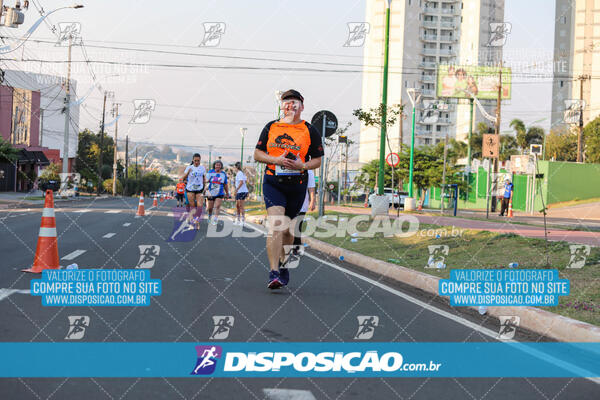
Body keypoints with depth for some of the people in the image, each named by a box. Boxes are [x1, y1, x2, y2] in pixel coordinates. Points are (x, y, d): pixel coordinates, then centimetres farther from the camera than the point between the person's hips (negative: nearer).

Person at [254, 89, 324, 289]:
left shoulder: (310, 131, 5)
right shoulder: (271, 127, 8)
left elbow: (318, 160, 7)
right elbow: (257, 154, 9)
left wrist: (303, 165, -13)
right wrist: (277, 160, -9)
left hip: (297, 185, 1)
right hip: (272, 182, -1)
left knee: (287, 229, 10)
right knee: (276, 225, -17)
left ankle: (283, 266, 32)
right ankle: (274, 273, -21)